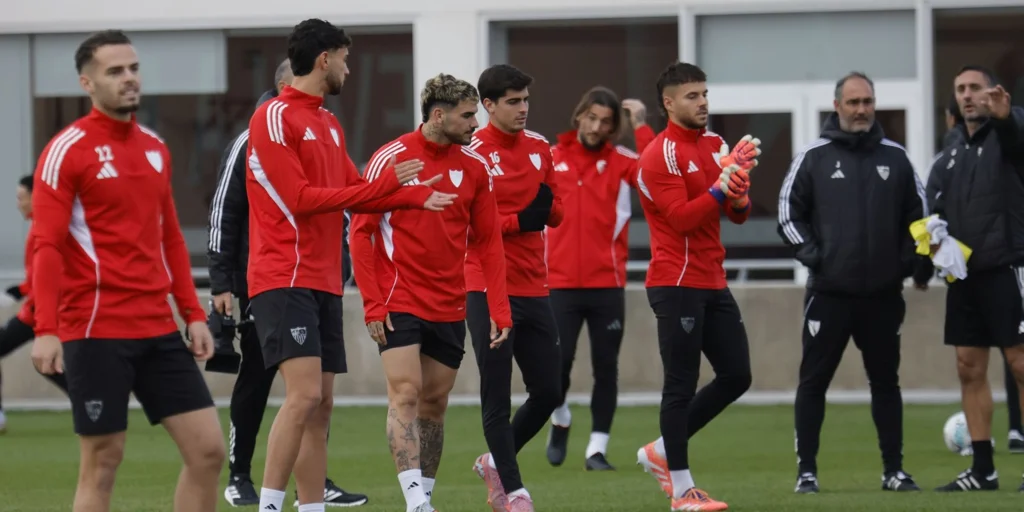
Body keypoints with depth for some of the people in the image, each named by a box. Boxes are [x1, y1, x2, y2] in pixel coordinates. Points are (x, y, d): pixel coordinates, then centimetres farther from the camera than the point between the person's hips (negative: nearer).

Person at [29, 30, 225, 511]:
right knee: (102, 461, -2)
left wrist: (193, 314, 13)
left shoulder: (155, 147, 13)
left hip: (158, 329, 7)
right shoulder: (68, 150, -7)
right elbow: (47, 246, -12)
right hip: (97, 330, -6)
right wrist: (45, 330, -21)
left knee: (207, 449, 1)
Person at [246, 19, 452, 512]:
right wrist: (385, 184, -13)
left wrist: (416, 195, 21)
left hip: (323, 281, 9)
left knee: (321, 405, 6)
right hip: (285, 279, -9)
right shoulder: (275, 117, -9)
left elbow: (354, 192, 23)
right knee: (305, 394, -19)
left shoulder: (328, 123, 18)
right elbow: (299, 199, -15)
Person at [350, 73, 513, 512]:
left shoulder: (475, 166, 5)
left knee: (434, 404, 9)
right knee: (406, 395, -13)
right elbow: (360, 232, -6)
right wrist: (372, 303, -11)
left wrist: (499, 308, 0)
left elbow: (489, 241, 8)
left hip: (450, 307, 5)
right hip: (399, 305, -5)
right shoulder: (391, 159, -8)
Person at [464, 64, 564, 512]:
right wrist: (519, 221, -18)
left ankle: (494, 463, 28)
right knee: (497, 398, -4)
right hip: (488, 290, -6)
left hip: (533, 288, 6)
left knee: (548, 392, 9)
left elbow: (557, 212, 16)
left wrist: (547, 206, -7)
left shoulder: (539, 147, 10)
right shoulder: (471, 154, -9)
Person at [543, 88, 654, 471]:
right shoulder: (550, 159, 6)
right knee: (558, 361, -6)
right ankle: (560, 421, 23)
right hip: (560, 284, 0)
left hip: (607, 284, 0)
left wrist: (641, 126, -17)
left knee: (605, 367, 0)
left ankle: (597, 449, 8)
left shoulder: (621, 162, 1)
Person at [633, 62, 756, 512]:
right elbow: (681, 217, -20)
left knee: (736, 376, 8)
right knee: (681, 385, -4)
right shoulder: (661, 155, -11)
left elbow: (739, 215, 12)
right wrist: (721, 187, -26)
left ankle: (661, 452, 20)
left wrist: (739, 195, -9)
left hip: (712, 283, 8)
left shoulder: (714, 145, 13)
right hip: (677, 284, -8)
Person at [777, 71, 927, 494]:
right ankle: (806, 470, 5)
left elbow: (918, 213, 13)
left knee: (886, 381, 8)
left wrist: (908, 260, 1)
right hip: (829, 294, -2)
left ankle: (894, 470, 14)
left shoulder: (895, 157, 8)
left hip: (883, 295, 2)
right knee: (814, 381, 0)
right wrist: (814, 257, -8)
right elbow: (789, 214, 1)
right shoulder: (814, 157, 1)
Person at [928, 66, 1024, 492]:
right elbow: (940, 206, 23)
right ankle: (982, 469, 12)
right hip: (964, 274, 7)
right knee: (970, 368, 7)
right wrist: (935, 235, 1)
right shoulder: (955, 150, 16)